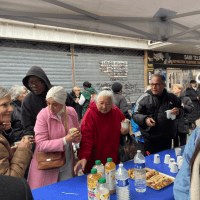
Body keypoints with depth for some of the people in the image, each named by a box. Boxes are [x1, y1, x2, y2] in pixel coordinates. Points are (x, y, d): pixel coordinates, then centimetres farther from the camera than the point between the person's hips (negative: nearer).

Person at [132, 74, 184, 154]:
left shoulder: (172, 97, 7)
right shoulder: (144, 98, -5)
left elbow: (181, 111, 19)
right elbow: (135, 115, -4)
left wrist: (178, 112, -4)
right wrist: (145, 119, -23)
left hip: (167, 138, 4)